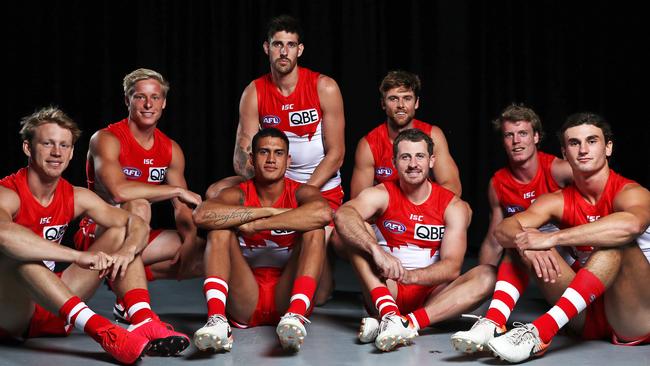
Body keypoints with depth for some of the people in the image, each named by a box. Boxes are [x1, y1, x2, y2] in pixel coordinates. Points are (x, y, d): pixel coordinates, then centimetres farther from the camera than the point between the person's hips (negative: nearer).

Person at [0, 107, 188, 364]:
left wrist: (128, 251, -26)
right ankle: (99, 330, -47)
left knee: (119, 234, -1)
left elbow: (136, 224, -1)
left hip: (51, 309, 6)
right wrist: (78, 256, -46)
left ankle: (144, 322, -25)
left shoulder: (76, 197, 3)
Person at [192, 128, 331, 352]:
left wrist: (255, 225, -24)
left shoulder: (301, 193, 1)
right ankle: (216, 319, -35)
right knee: (220, 228, -15)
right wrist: (270, 211, -21)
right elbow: (201, 215, -21)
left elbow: (323, 213, -26)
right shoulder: (238, 195, 3)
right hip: (246, 305, 1)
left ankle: (295, 315, -36)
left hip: (286, 298, -1)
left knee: (314, 229, -18)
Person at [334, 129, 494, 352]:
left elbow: (452, 267, -13)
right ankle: (389, 313, -38)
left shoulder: (453, 206, -1)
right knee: (359, 230, -19)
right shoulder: (381, 195, -3)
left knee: (486, 276, -23)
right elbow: (342, 215, -26)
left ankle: (410, 323, -40)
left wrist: (412, 276, -32)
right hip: (386, 291, -1)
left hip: (430, 295, 1)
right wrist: (376, 250, -42)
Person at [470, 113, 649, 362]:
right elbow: (503, 230, -10)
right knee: (524, 242, -7)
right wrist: (524, 241, -35)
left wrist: (552, 238, -38)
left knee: (618, 241, -31)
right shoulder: (559, 201, 4)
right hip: (587, 320, 5)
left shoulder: (629, 193, -10)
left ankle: (542, 330, -43)